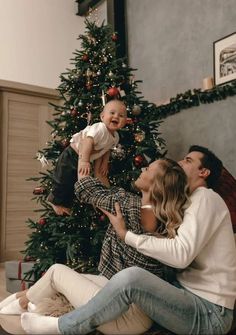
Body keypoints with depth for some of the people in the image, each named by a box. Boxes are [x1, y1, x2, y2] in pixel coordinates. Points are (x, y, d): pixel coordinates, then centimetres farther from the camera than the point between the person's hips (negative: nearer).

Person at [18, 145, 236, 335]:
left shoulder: (205, 197, -12)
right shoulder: (195, 201, 19)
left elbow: (182, 254, -26)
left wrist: (126, 235, -17)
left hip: (209, 313, -10)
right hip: (190, 297, 10)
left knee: (131, 277, -30)